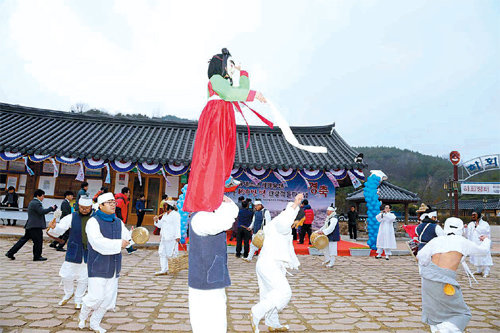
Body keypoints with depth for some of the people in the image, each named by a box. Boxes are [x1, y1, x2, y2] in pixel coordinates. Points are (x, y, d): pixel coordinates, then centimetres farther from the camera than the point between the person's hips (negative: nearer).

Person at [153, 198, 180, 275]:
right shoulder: (164, 215, 19)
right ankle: (163, 270, 10)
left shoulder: (176, 214, -7)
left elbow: (177, 226, -13)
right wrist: (157, 221, 5)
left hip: (171, 238, -8)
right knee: (162, 253, 5)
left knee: (169, 254, -5)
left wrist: (177, 236, -20)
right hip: (164, 237, 8)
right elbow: (161, 225, 24)